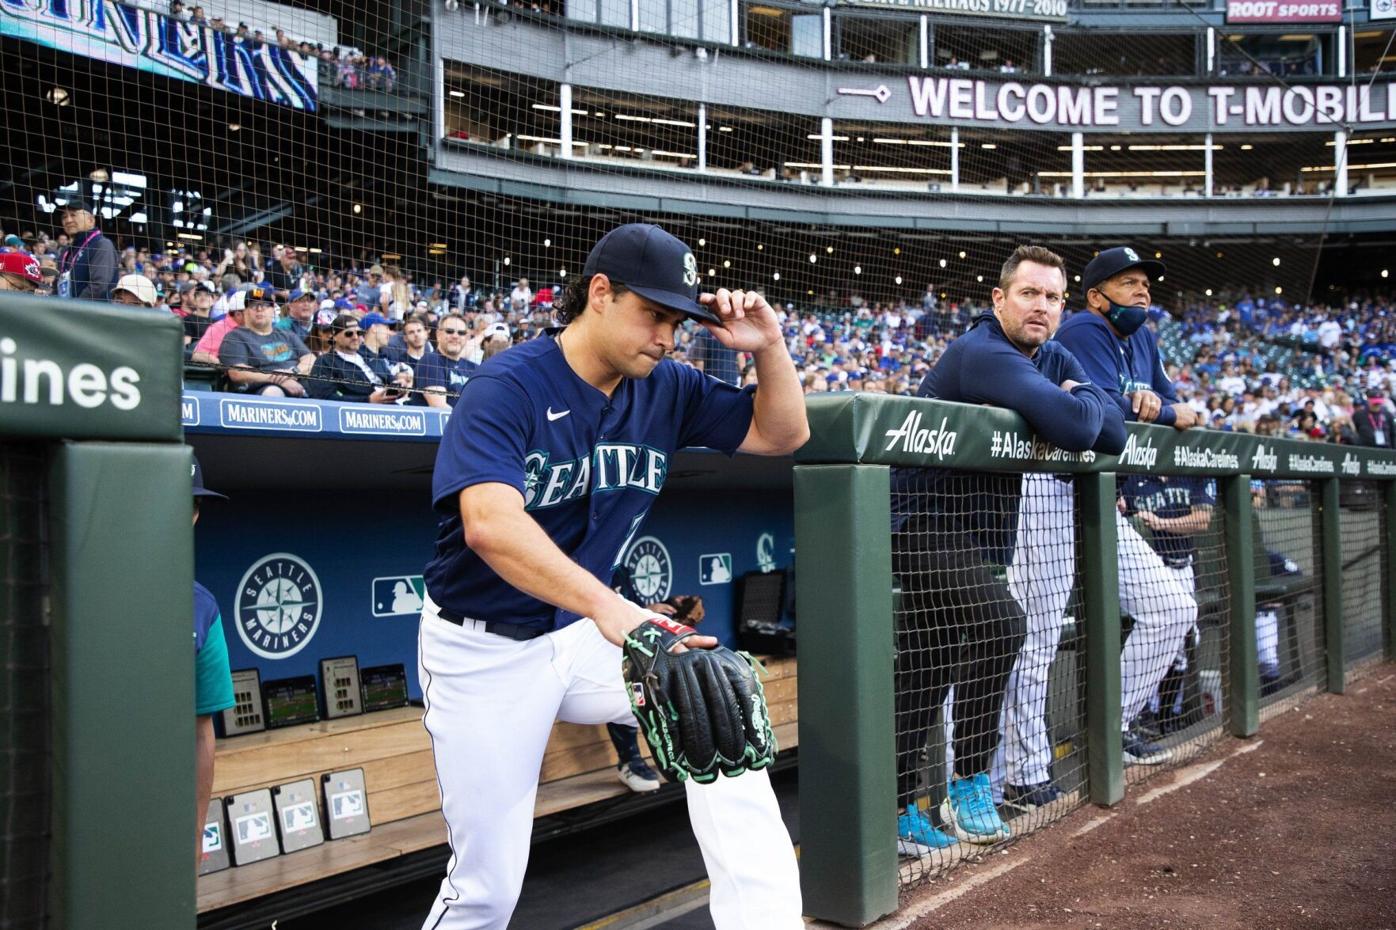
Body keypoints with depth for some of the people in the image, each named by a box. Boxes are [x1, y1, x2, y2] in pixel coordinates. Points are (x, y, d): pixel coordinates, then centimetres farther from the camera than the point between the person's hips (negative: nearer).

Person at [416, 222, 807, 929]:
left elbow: (782, 434, 7)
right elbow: (490, 523, -36)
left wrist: (768, 347, -12)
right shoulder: (508, 385, -20)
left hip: (583, 632, 5)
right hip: (486, 651, -4)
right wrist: (608, 605, -51)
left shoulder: (665, 387, -1)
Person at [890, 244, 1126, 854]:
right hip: (923, 522, -9)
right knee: (1000, 622, -22)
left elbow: (1113, 432, 3)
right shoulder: (986, 355, -20)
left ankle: (897, 815, 17)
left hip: (969, 529, 9)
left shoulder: (1054, 360, 9)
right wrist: (1084, 398, -10)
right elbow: (1074, 427, -30)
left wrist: (1080, 405, -12)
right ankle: (968, 788, -6)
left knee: (926, 671, 9)